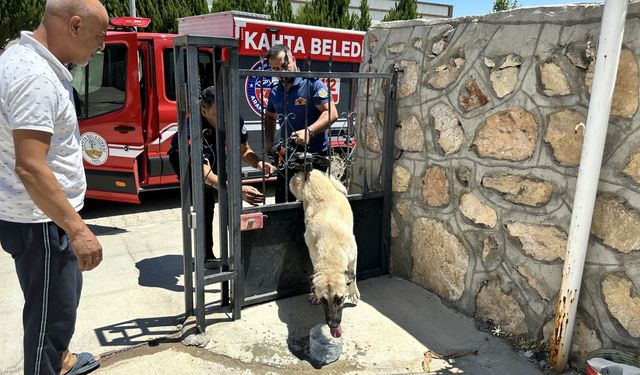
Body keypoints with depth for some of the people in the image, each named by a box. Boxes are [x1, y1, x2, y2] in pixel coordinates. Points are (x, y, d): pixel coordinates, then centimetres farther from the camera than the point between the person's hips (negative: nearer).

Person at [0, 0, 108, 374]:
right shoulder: (36, 77, -25)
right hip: (40, 222, -11)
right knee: (52, 311, 5)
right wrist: (78, 230, -27)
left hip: (46, 216, 11)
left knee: (65, 292, 27)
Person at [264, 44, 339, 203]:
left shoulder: (312, 84, -10)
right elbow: (270, 117, 27)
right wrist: (269, 142, 11)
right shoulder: (275, 92, 10)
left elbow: (331, 113, -18)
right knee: (282, 204, 15)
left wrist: (309, 131, -31)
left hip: (315, 156, -6)